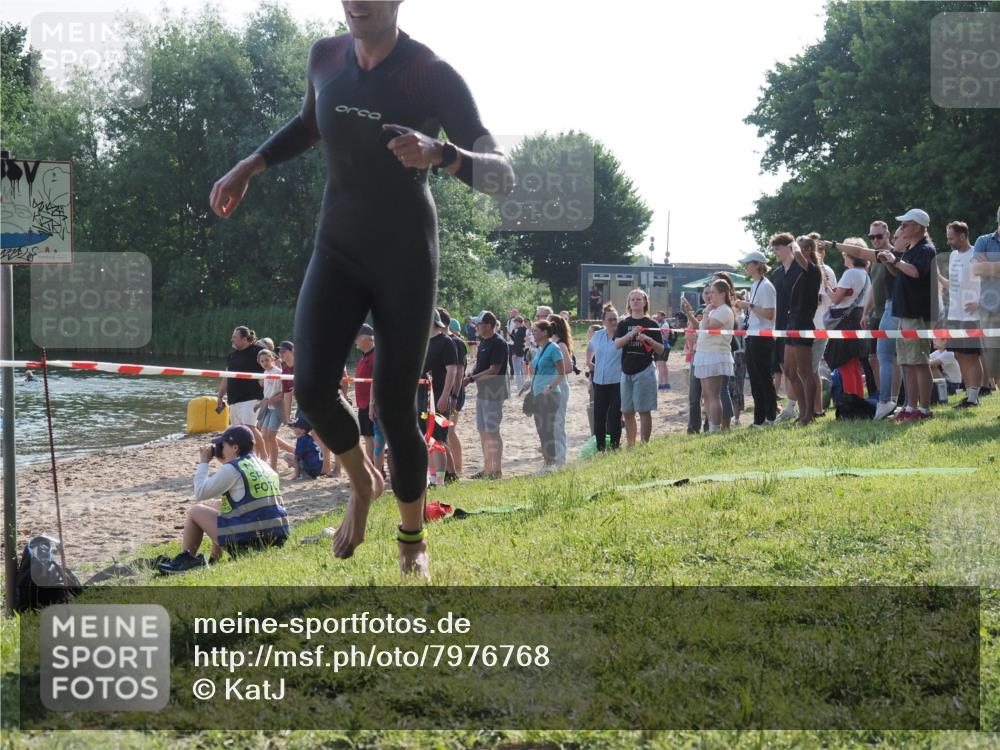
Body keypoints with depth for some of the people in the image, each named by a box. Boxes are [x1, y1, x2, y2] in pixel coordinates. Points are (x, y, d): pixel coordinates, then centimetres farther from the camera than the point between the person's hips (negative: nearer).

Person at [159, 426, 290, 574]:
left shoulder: (232, 469, -10)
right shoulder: (263, 466, 15)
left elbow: (200, 493, -4)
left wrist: (203, 462, 6)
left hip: (247, 540, -8)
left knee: (195, 511, 8)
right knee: (215, 505, 29)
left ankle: (185, 560, 13)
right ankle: (214, 559, 27)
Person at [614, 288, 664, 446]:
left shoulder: (651, 324, 1)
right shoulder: (624, 324, 10)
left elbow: (660, 350, -1)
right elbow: (617, 344, -5)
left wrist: (648, 339, -19)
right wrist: (631, 334, -19)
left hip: (644, 371, -4)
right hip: (627, 372, 4)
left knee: (644, 410, -4)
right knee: (627, 412, 6)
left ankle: (644, 445, -2)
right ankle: (630, 445, 14)